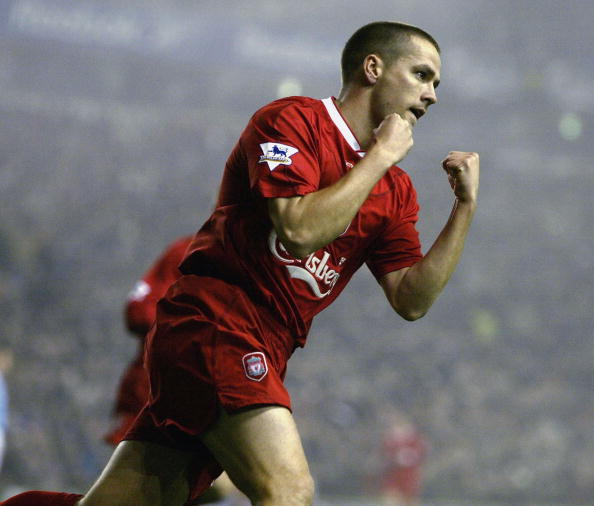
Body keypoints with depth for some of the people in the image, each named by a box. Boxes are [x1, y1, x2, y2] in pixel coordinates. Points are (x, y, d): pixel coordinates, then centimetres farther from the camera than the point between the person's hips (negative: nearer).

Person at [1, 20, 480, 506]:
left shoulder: (396, 190, 18)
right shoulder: (290, 120, -3)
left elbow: (410, 300, 11)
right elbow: (301, 229, -18)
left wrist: (465, 207, 2)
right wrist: (382, 155, -8)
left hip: (260, 355, 8)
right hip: (214, 321, -8)